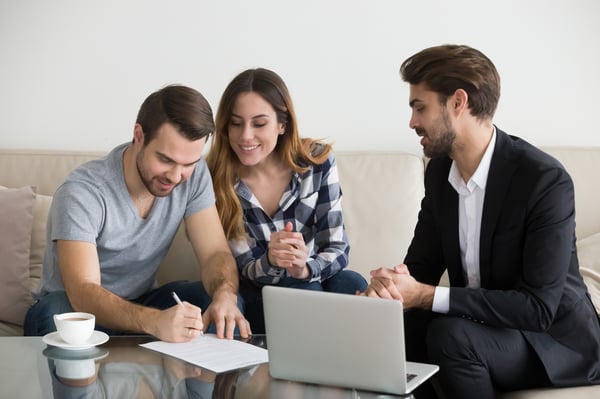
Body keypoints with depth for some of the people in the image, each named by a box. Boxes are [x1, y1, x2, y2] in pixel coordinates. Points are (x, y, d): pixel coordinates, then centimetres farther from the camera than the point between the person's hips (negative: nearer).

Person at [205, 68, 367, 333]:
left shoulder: (317, 160, -11)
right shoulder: (216, 179, -15)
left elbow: (337, 248, -11)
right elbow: (247, 271, -10)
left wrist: (304, 268, -34)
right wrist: (270, 261, -35)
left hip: (314, 279, 2)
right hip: (256, 296, -1)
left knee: (352, 285, -30)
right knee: (304, 291, -32)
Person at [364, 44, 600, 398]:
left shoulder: (546, 179, -23)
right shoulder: (440, 170, -1)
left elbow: (537, 308, -26)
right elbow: (422, 264, 3)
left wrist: (425, 295, -30)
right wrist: (390, 284, -21)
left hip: (556, 338, -5)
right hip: (476, 324, 6)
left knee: (450, 334, -31)